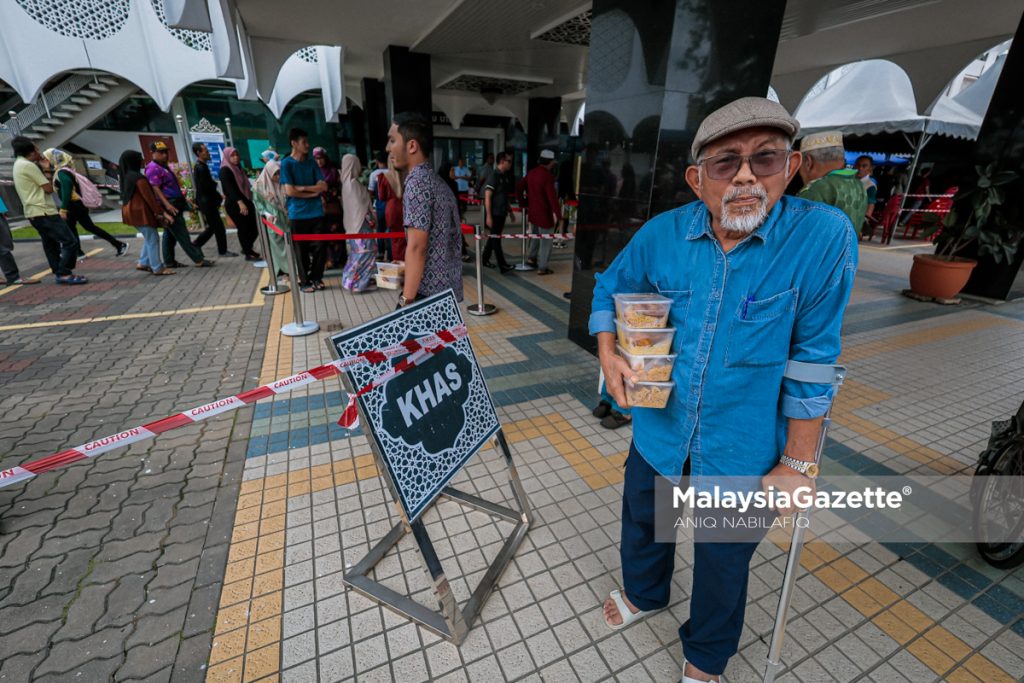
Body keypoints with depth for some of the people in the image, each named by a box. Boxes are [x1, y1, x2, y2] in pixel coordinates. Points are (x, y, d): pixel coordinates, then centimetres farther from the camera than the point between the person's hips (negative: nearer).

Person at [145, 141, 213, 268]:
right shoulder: (153, 168, -10)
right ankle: (198, 260, -13)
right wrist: (167, 204, -27)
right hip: (169, 206, -10)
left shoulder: (164, 166, 19)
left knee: (170, 235, 12)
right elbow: (156, 189, -18)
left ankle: (169, 261, 17)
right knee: (182, 235, -11)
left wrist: (183, 198, 24)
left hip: (174, 205, 10)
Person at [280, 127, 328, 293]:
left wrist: (303, 188, -8)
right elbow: (290, 191, -11)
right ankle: (304, 281, 15)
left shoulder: (312, 163, 10)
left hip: (316, 212, 4)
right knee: (301, 250, 3)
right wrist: (313, 192, -5)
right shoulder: (286, 163, -3)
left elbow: (323, 186, 2)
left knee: (319, 247, 3)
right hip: (297, 214, -4)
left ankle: (316, 278, 19)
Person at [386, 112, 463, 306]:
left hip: (428, 291, -10)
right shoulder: (436, 181, 16)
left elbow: (417, 247, -21)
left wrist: (407, 300, -20)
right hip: (447, 288, 10)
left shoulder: (417, 182, -14)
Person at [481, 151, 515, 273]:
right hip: (494, 213, -8)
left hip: (501, 213, 8)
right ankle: (502, 265, -2)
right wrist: (488, 216, -22)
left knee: (494, 237, 14)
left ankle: (485, 259, 27)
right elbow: (487, 197, -18)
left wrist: (509, 211, 20)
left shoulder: (505, 176, 11)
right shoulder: (494, 176, -14)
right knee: (496, 238, -3)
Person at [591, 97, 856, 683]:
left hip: (743, 455, -2)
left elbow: (814, 362, -15)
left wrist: (798, 465, -10)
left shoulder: (824, 237, -19)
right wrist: (608, 354, -8)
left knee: (723, 564, 23)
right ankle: (645, 593, 63)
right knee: (641, 526, 28)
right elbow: (609, 289, 7)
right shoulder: (662, 233, -10)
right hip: (658, 434, 3)